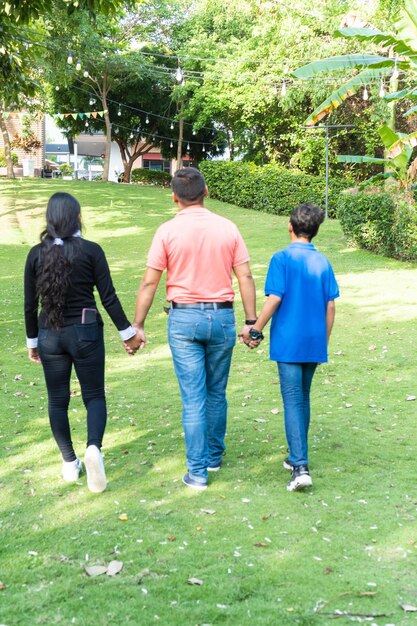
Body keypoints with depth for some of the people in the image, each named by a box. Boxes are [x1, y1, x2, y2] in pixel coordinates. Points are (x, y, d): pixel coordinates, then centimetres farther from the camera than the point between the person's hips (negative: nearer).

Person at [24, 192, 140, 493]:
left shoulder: (36, 254, -2)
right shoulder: (91, 250, -9)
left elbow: (30, 304, 2)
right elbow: (109, 297, -8)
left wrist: (32, 340, 15)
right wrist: (127, 332, 3)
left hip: (49, 335, 2)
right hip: (85, 332, -2)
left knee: (58, 400, 14)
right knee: (94, 395, 9)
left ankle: (69, 463, 20)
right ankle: (94, 447, -16)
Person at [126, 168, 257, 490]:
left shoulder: (168, 231, -6)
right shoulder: (227, 228, 0)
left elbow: (149, 283, -6)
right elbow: (245, 277, -1)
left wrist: (137, 326, 0)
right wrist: (251, 321, 6)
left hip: (184, 318, -2)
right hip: (222, 317, 2)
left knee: (193, 397, 2)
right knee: (217, 394, 17)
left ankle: (198, 471, 5)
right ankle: (214, 457, 31)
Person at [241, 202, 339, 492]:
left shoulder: (282, 258, -9)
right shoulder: (323, 262, 5)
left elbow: (274, 299, -15)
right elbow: (330, 306, 5)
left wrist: (256, 330, -3)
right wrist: (324, 342, 15)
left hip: (289, 342, -5)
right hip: (315, 343, 5)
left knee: (293, 401, -4)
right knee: (303, 398, 18)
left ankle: (300, 467, -12)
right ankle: (298, 456, 29)